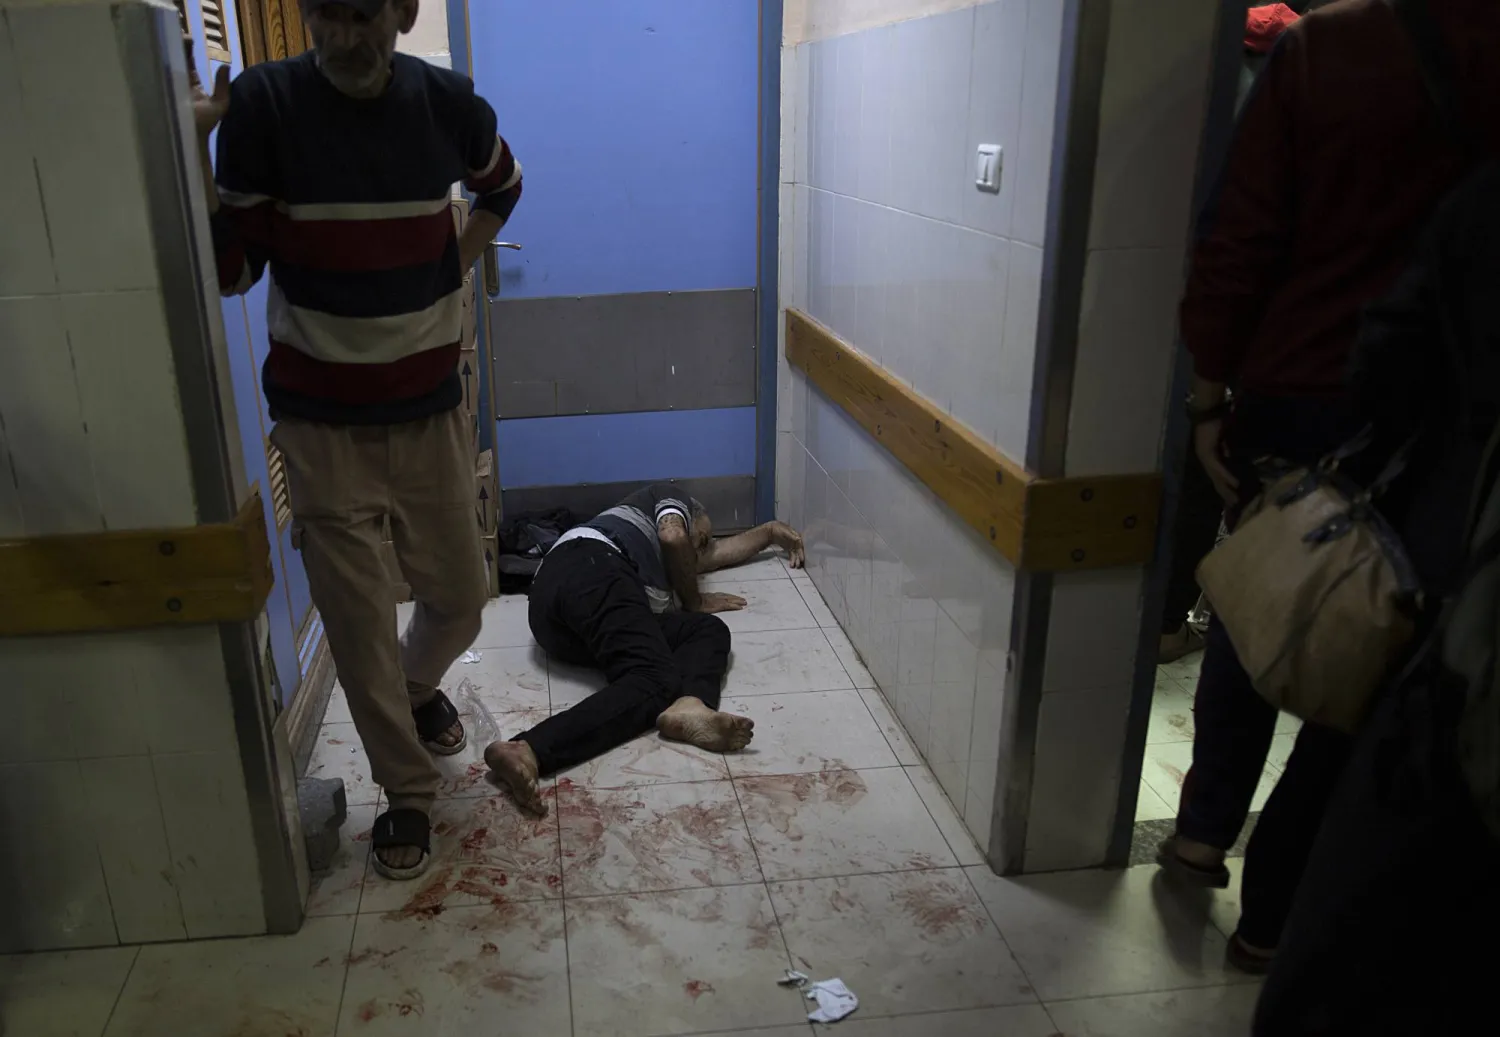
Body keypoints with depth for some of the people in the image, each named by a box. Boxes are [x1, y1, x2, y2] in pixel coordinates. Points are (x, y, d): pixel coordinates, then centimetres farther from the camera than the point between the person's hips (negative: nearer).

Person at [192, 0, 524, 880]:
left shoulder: (449, 103, -5)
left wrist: (457, 265, 5)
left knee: (460, 595, 12)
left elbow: (502, 187, 18)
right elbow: (233, 270, -8)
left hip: (429, 406, 2)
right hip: (322, 420, -2)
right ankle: (407, 791, 25)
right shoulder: (262, 103, -11)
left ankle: (417, 688, 47)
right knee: (357, 619, 3)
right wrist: (190, 157, -22)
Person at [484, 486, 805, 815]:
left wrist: (770, 532, 73)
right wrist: (695, 601, 20)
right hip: (590, 568, -7)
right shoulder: (672, 499, 29)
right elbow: (673, 536, 6)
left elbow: (719, 552, 61)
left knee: (710, 630, -3)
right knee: (656, 679, -23)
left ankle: (689, 707, -39)